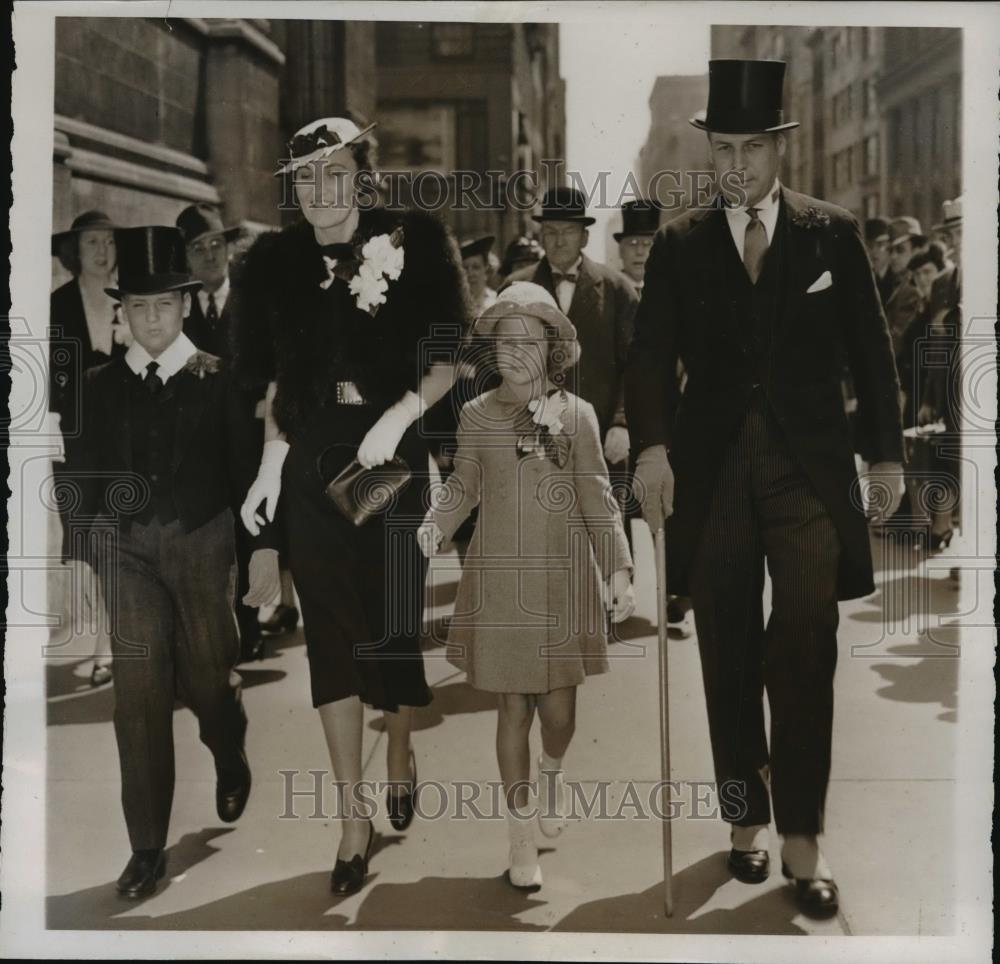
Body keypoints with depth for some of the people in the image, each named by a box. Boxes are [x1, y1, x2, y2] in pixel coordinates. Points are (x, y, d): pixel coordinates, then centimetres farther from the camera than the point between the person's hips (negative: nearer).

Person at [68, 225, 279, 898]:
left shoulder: (218, 380, -2)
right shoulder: (102, 386, 4)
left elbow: (247, 467, -1)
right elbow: (92, 476, 7)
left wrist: (265, 546, -3)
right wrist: (90, 556, 6)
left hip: (202, 546, -1)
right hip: (127, 549, 1)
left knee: (206, 681, 10)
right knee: (138, 696, -2)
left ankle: (231, 761, 46)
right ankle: (148, 846, 8)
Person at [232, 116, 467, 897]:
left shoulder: (413, 242, -5)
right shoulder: (276, 262, 5)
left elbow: (446, 360, -5)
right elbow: (278, 379, 12)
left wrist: (399, 415, -20)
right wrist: (272, 459, 2)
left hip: (392, 459, -2)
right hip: (311, 467, 2)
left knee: (395, 619, 8)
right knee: (331, 632, 2)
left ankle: (401, 751, 37)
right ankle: (354, 815, 10)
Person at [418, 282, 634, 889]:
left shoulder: (576, 416, -4)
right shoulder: (477, 416, 0)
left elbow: (597, 499, -4)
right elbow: (462, 487, 8)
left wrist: (619, 571, -12)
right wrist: (432, 530, -11)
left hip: (562, 579, 0)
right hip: (498, 581, 0)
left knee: (558, 708, 5)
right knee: (513, 708, 4)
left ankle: (552, 771, 42)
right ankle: (522, 837, 19)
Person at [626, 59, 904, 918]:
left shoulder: (833, 233, 6)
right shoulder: (680, 244, 7)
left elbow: (871, 349, 8)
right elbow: (652, 353, -1)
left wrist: (886, 453, 5)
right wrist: (651, 446, -16)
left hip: (808, 463, -1)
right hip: (711, 467, 1)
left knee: (805, 653, -5)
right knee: (730, 658, 8)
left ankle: (801, 839, 4)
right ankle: (746, 818, 22)